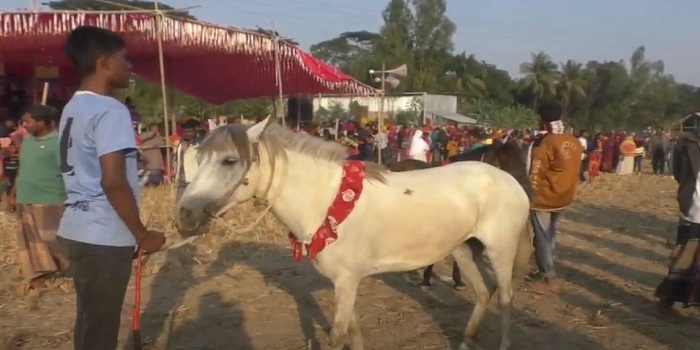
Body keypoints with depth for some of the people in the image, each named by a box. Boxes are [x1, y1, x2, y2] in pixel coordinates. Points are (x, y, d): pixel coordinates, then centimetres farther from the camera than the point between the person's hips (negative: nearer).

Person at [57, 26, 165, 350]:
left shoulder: (74, 108, 12)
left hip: (79, 229, 9)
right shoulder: (110, 110, -16)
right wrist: (143, 235, -13)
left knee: (90, 323, 20)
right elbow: (113, 181, -24)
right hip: (103, 236, -9)